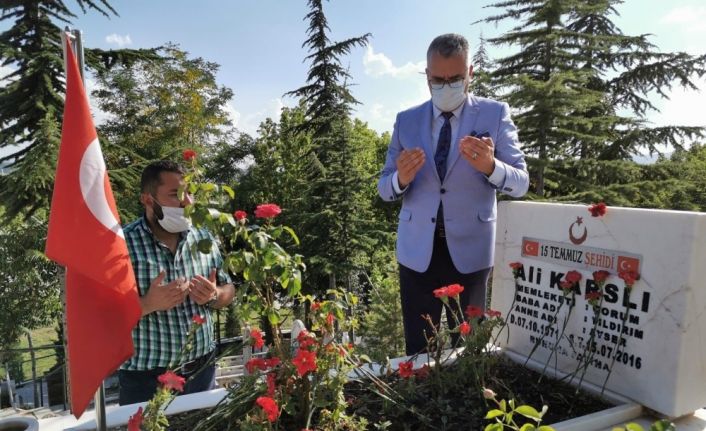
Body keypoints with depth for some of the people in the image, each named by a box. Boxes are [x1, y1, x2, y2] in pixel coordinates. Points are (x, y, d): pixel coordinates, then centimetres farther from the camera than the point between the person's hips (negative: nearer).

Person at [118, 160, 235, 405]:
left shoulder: (203, 238, 1)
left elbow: (228, 291, 9)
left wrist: (213, 295, -13)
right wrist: (148, 304, -28)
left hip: (202, 369, 4)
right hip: (145, 378, -4)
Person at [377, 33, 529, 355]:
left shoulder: (495, 114, -1)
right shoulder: (406, 121, 4)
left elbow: (521, 184, -5)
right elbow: (384, 188, 4)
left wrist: (490, 166, -27)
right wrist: (401, 178, -20)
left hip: (470, 250, -1)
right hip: (417, 250, 2)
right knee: (418, 351, 10)